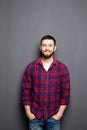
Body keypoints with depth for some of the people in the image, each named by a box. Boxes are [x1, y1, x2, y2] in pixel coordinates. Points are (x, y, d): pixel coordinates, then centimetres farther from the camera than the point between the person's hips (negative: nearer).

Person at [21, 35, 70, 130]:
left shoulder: (63, 68, -3)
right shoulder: (31, 67, -3)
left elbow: (66, 92, -1)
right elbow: (25, 91, -1)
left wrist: (60, 113, -5)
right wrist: (28, 113, -5)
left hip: (54, 117, 0)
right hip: (34, 117, 0)